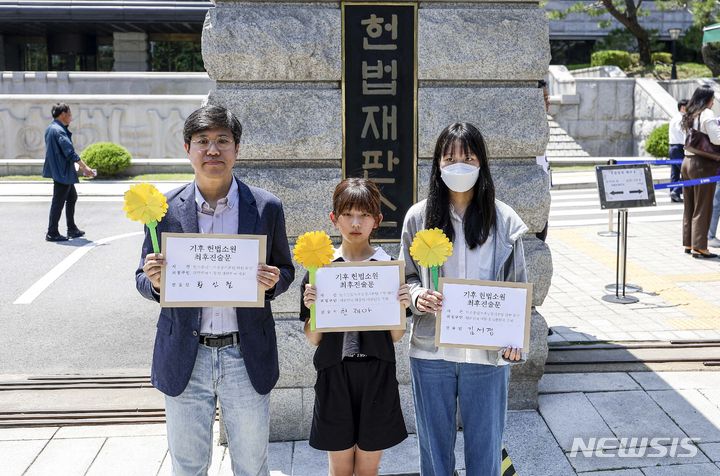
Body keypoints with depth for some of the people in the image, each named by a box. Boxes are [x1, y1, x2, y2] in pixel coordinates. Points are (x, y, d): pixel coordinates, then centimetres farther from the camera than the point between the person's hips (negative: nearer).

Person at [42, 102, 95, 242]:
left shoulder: (51, 128, 14)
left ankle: (72, 229, 26)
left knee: (72, 197, 19)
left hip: (61, 171, 11)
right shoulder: (59, 131, -19)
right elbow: (70, 152, -24)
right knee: (58, 202, -3)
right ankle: (52, 233, 4)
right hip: (62, 172, -11)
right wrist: (84, 167, -22)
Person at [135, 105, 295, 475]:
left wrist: (272, 282, -16)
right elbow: (144, 281, 6)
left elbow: (285, 270, 8)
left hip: (246, 357, 0)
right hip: (185, 358, 1)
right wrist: (154, 280, -18)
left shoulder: (267, 207, -4)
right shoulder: (165, 209, -3)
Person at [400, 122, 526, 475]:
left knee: (485, 448, 12)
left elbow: (518, 287, 3)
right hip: (431, 351, 1)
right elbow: (406, 277, 7)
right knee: (434, 446, 15)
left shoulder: (504, 220, -3)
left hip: (487, 352, 0)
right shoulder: (418, 217, -2)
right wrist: (417, 297, -15)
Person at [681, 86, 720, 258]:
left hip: (687, 161, 8)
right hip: (703, 164, -8)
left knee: (689, 206, 13)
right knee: (703, 207, -3)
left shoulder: (690, 115, 13)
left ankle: (688, 244, 19)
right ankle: (699, 247, -1)